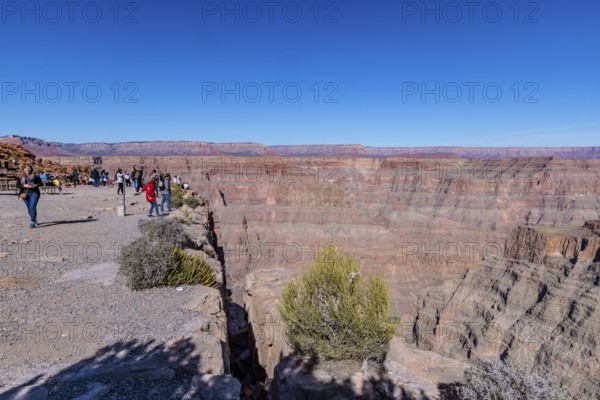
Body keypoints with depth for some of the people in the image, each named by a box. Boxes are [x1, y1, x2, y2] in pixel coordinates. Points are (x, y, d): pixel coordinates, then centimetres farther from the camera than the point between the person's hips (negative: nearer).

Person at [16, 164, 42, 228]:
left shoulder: (35, 176, 1)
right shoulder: (21, 177, 6)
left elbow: (40, 183, 3)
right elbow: (17, 185, 2)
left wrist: (35, 185, -15)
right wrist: (25, 186, -15)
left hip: (34, 193, -4)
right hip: (25, 194, 4)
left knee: (32, 207, -16)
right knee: (29, 208, 13)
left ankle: (32, 222, -17)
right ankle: (34, 220, 34)